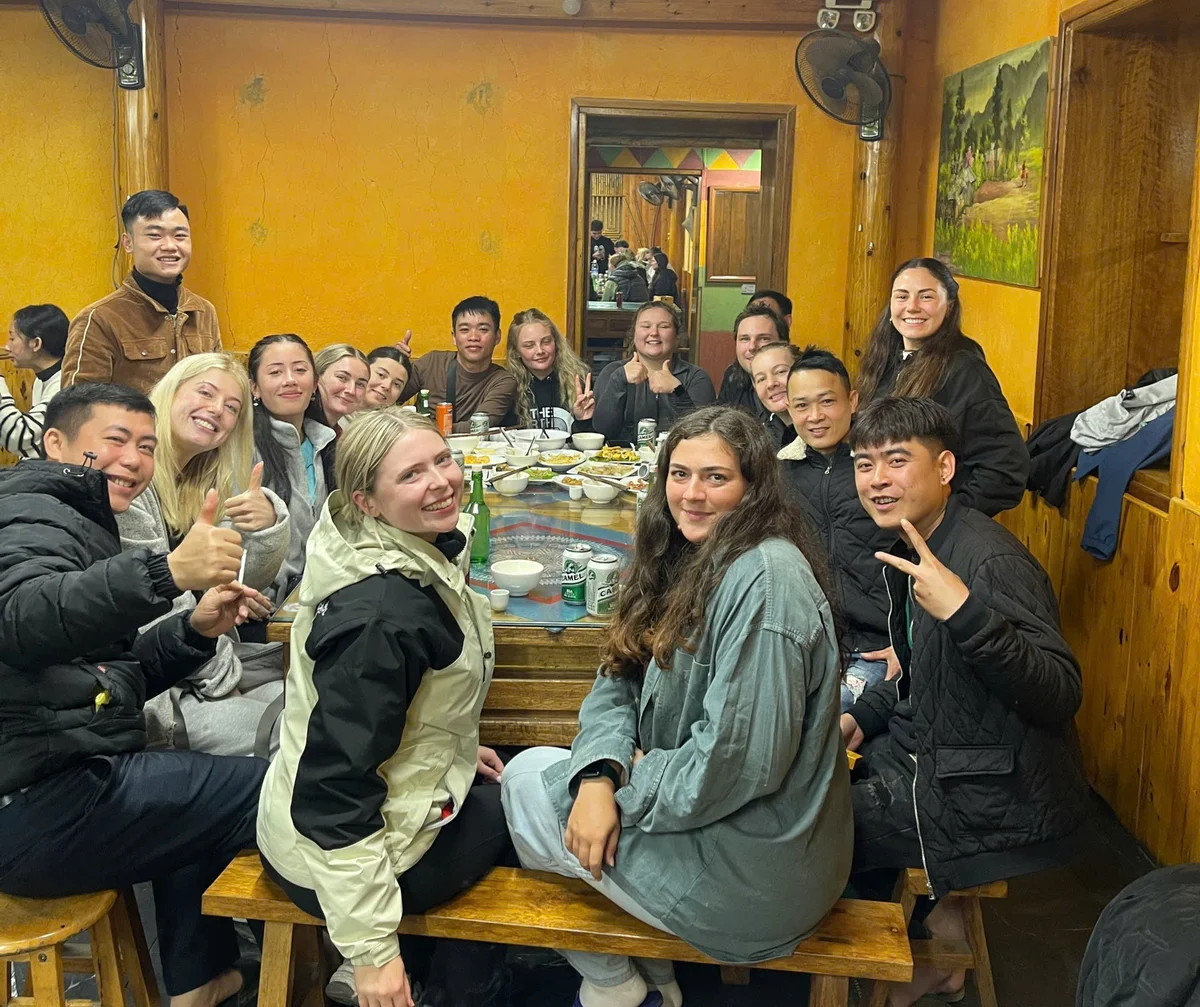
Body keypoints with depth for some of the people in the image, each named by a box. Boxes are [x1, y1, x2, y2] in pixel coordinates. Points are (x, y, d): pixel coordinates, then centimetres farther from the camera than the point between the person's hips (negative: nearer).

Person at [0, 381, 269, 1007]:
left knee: (204, 790, 30)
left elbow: (110, 675, 18)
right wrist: (167, 572, -48)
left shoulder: (74, 522, 21)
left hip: (54, 784, 11)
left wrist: (195, 630, 2)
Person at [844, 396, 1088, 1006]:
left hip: (996, 796, -9)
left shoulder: (990, 559, -24)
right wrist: (863, 717, 5)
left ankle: (939, 939, 14)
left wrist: (965, 612, -44)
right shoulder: (910, 549, 6)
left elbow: (1061, 695, -33)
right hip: (932, 759, 9)